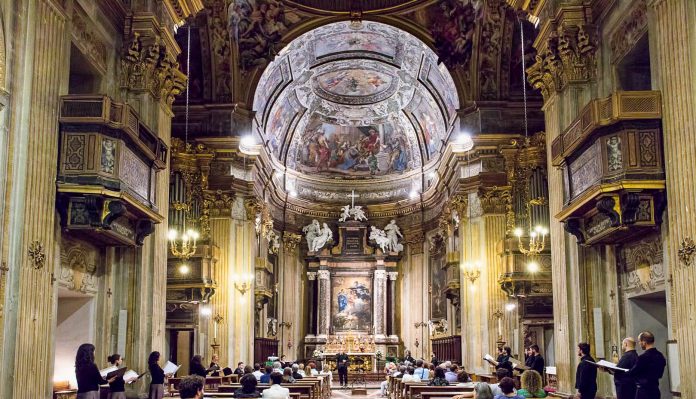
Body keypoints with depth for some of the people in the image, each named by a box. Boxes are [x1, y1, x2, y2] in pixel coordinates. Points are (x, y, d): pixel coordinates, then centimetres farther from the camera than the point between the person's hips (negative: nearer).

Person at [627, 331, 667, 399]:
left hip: (643, 391, -8)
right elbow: (660, 374, 15)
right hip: (655, 391, 8)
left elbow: (631, 373, -9)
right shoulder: (660, 356, 5)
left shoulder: (643, 357, -19)